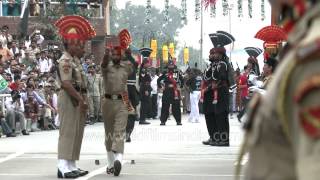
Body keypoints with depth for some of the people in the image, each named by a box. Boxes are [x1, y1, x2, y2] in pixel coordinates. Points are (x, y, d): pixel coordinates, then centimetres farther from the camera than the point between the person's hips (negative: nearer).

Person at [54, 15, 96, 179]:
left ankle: (71, 165, 18)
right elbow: (66, 84, -25)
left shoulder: (75, 60, 16)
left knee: (76, 132, 12)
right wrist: (81, 100, -27)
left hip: (77, 99, 10)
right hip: (69, 99, -10)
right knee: (67, 132, -11)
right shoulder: (65, 61, -15)